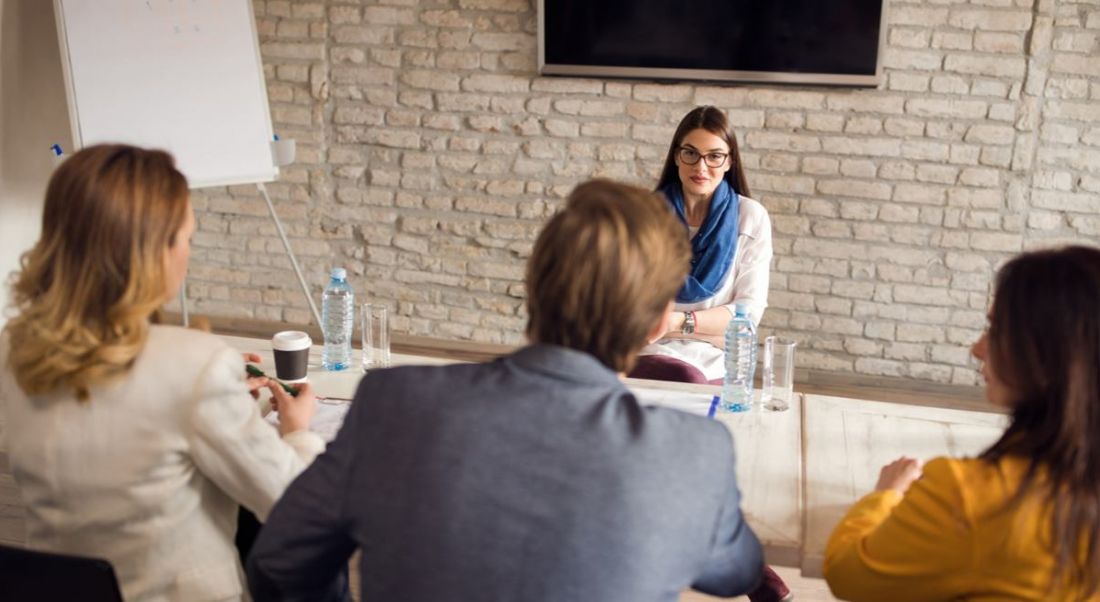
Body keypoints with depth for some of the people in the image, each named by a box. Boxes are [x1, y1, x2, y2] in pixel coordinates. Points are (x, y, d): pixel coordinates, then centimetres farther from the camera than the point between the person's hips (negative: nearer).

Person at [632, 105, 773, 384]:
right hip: (648, 354, 0)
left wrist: (680, 322, -18)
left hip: (716, 365, 0)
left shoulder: (752, 218, 3)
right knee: (687, 381, -31)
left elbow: (749, 309, -3)